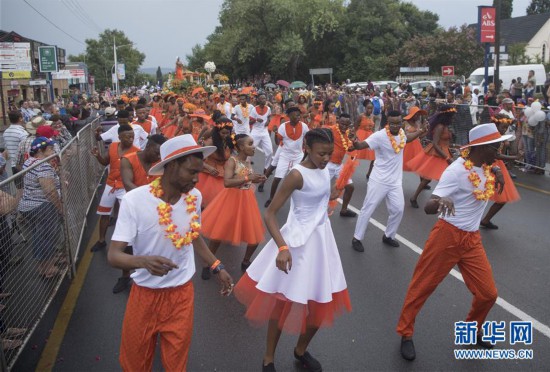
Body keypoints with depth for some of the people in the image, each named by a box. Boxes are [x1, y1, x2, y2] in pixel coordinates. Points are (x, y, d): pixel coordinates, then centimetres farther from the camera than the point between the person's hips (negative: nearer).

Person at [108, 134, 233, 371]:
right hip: (145, 294, -3)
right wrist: (143, 261, -41)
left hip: (182, 293, 3)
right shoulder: (135, 200, -21)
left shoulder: (194, 196, -7)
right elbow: (113, 255, -22)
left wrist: (217, 267, 8)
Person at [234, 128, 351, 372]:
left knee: (322, 303, 14)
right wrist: (282, 247, -32)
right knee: (284, 302, 6)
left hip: (321, 239, 8)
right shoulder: (297, 174, -21)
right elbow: (269, 214, -23)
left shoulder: (324, 170, 2)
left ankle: (301, 351, 38)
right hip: (298, 242, -7)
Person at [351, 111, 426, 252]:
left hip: (396, 181, 6)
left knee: (398, 209, 8)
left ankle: (388, 236, 29)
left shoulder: (401, 132, 1)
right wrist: (355, 143, -56)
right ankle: (357, 238, 14)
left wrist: (421, 131, 23)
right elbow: (362, 145, -34)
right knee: (368, 209, 1)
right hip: (379, 180, -6)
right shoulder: (380, 136, -21)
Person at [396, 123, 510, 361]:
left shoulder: (489, 168, 3)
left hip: (472, 239, 7)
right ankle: (405, 334, 22)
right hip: (447, 236, -6)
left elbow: (495, 192, 24)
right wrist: (440, 202, -49)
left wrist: (499, 178, 2)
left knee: (488, 293, 7)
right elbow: (428, 208, -26)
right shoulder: (457, 170, -20)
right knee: (423, 286, 4)